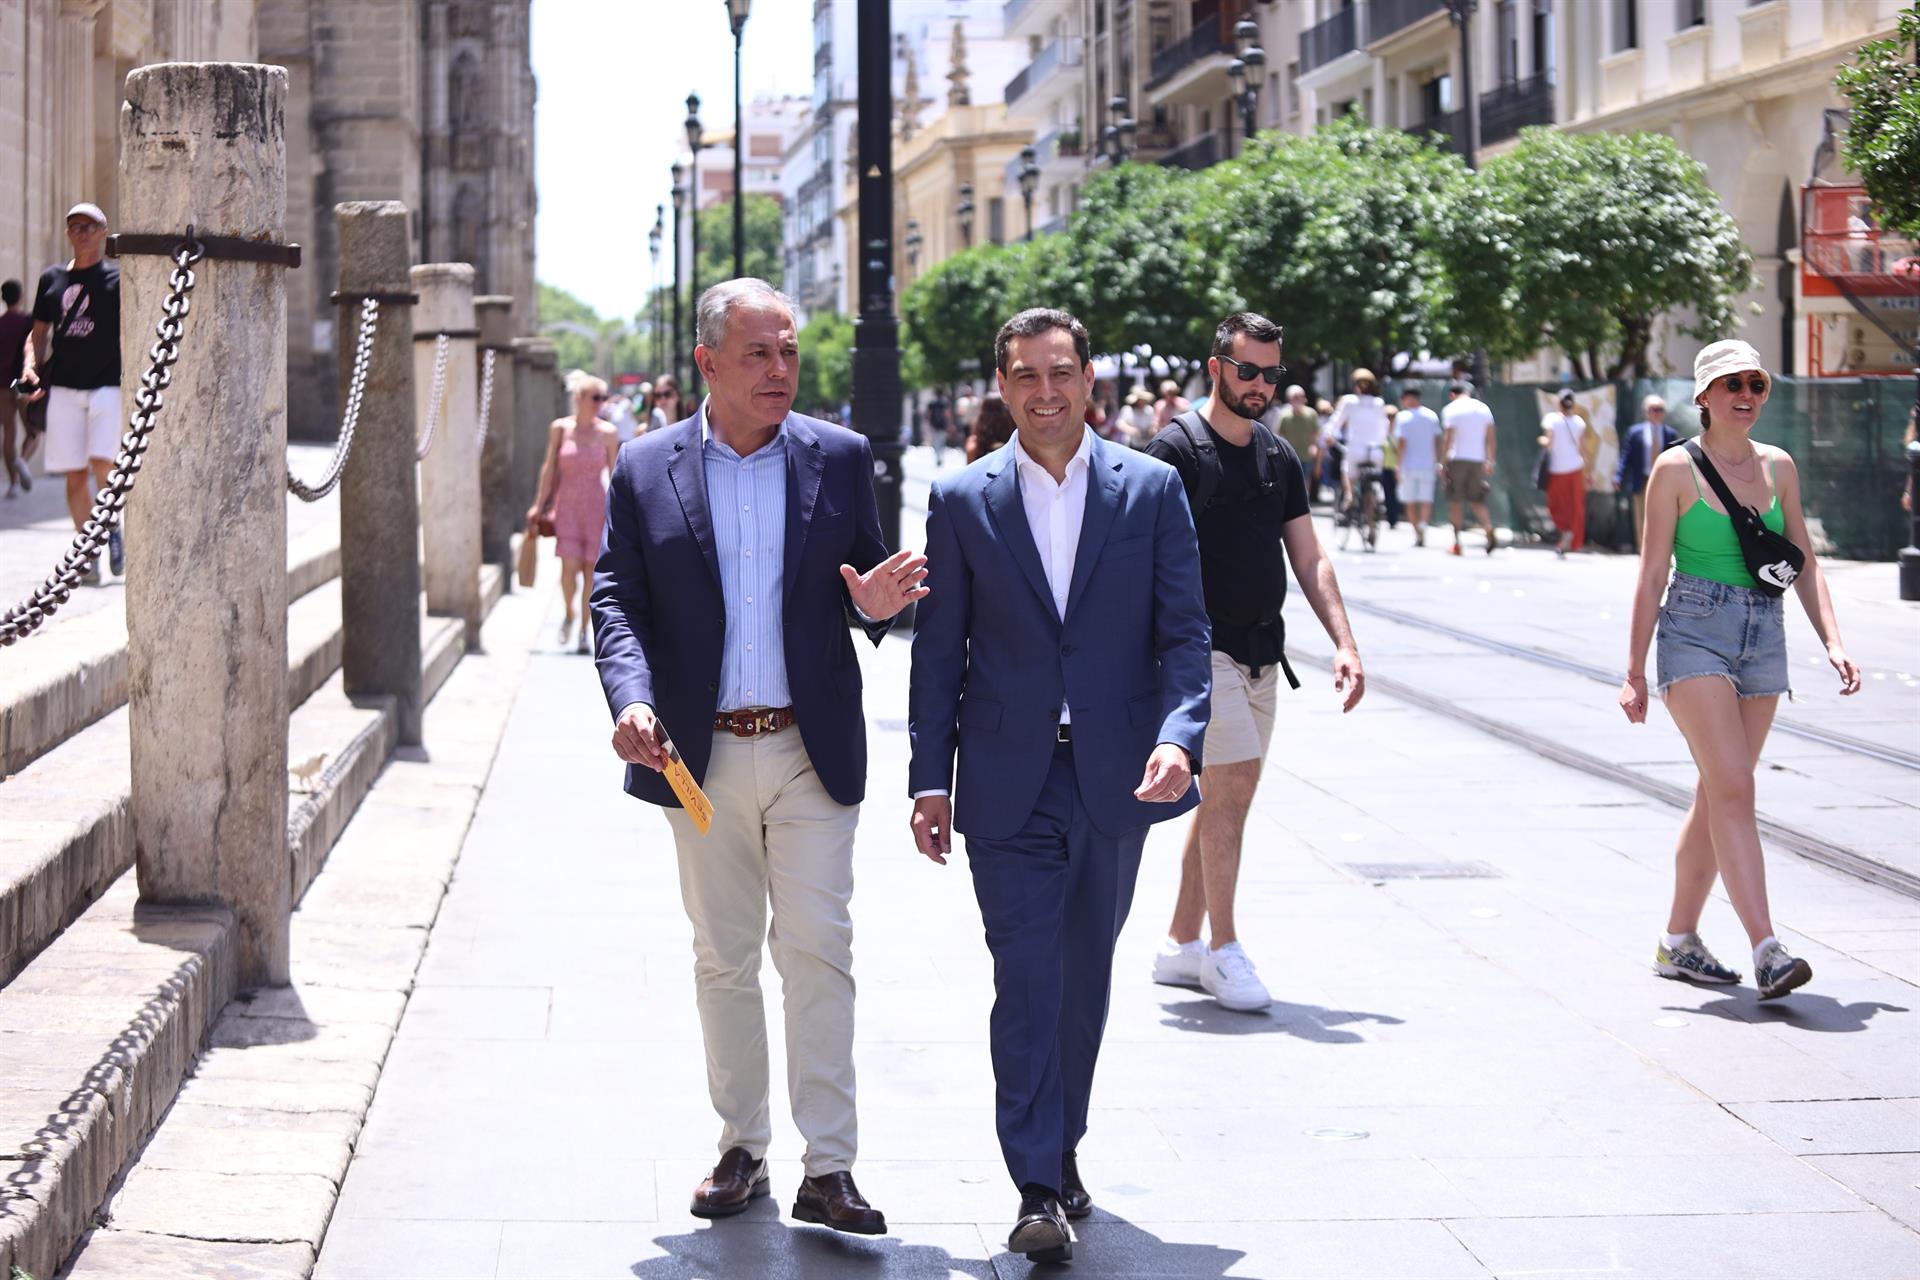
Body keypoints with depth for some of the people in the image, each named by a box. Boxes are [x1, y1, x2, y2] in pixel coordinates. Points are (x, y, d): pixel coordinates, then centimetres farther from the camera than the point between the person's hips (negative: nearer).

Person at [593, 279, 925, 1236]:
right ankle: (741, 1148, 21)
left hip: (813, 752, 0)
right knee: (723, 957, 9)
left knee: (818, 951, -5)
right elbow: (616, 597, 1)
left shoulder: (841, 458, 4)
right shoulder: (645, 470, 3)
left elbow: (862, 585, 10)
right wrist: (631, 698, -17)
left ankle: (828, 1169, -2)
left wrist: (875, 605, -15)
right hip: (702, 755, 1)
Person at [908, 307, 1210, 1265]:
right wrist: (930, 780, 0)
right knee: (1026, 982, -7)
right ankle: (1037, 1189, -6)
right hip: (1009, 783, -1)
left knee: (1085, 979, 13)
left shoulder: (1152, 489, 3)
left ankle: (1060, 1152, 29)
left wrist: (1178, 738, -17)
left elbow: (1184, 633, 0)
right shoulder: (962, 500, 3)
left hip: (1115, 780, 1)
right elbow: (939, 652, 5)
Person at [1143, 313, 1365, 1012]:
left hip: (1263, 652, 7)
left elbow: (1310, 560, 11)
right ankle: (1223, 949, -5)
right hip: (1203, 646, -7)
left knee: (1223, 797, 10)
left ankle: (1180, 944, 19)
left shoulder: (1280, 457, 12)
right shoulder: (1178, 448, -8)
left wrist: (1344, 643, 0)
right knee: (1232, 786, -13)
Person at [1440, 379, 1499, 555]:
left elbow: (1447, 439, -9)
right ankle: (1490, 531, -15)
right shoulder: (1483, 409, 10)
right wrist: (1490, 461, 12)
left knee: (1455, 501, 4)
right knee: (1477, 501, 8)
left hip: (1457, 459, -4)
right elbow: (1491, 439, 8)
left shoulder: (1451, 410, -4)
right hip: (1477, 460, 4)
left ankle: (1457, 541, 3)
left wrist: (1443, 462, -5)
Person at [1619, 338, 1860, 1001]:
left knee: (1716, 796, 10)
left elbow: (1805, 564, 13)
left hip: (1764, 637, 5)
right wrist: (1635, 670, -4)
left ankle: (1678, 940, 21)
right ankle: (1766, 949, -21)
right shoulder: (1676, 469, -3)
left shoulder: (1779, 466, 10)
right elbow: (1652, 573, -3)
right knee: (1733, 789, -15)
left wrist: (1833, 641, 1)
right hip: (1695, 631, -5)